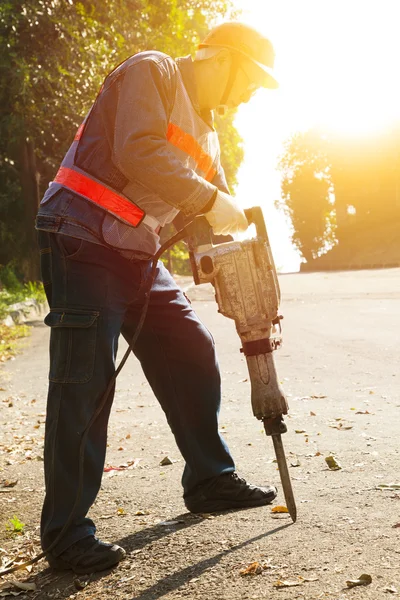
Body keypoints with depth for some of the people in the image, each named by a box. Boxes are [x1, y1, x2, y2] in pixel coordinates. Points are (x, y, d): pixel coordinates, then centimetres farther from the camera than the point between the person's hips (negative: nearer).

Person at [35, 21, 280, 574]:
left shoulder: (204, 132, 20)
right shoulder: (152, 72, -5)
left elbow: (219, 222, 18)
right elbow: (138, 153, -23)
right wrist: (212, 201, -19)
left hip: (138, 255, 9)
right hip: (82, 240, -9)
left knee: (191, 353, 9)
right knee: (85, 379, -12)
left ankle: (210, 480, 24)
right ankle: (66, 532, -4)